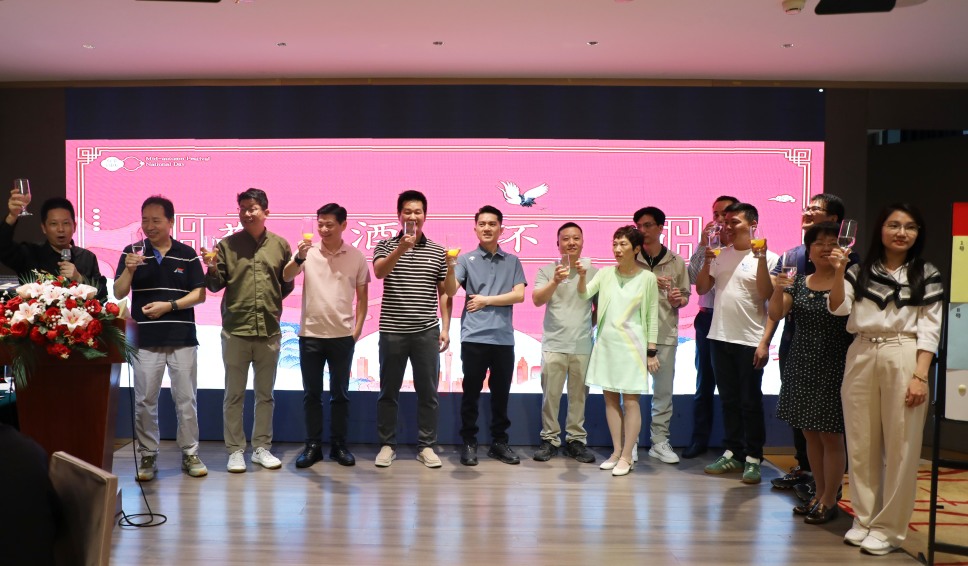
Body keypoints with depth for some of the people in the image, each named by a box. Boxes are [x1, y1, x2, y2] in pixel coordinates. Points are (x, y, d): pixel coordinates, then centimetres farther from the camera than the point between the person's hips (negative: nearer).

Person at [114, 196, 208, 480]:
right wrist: (129, 270, -18)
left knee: (186, 399, 5)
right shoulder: (132, 252, 5)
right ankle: (148, 456, 16)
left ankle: (190, 453, 16)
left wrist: (169, 305, -13)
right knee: (145, 401, 5)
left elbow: (200, 294, 0)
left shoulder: (187, 254, 3)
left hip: (182, 339, 0)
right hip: (145, 340, 0)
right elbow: (118, 293, -1)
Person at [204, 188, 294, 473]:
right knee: (234, 394, 7)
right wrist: (212, 270, -17)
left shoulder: (280, 245, 5)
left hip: (269, 330, 2)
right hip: (235, 330, -1)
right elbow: (215, 285, 0)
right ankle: (235, 451, 17)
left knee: (265, 394, 12)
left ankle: (262, 448, 23)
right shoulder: (227, 245, 1)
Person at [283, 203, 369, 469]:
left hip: (342, 336, 0)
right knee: (312, 393, 8)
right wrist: (299, 258, -34)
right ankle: (313, 446, 18)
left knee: (340, 393, 9)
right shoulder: (308, 252, -2)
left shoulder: (356, 257, 0)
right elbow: (286, 277, -16)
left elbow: (362, 296, 6)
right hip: (310, 334, 0)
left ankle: (339, 445, 20)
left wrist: (358, 328, 0)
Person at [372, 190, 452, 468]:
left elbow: (444, 293, 9)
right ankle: (387, 445, 19)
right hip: (392, 331, -1)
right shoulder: (385, 246, 3)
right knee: (389, 391, 7)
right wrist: (401, 248, -32)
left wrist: (445, 328, 2)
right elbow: (379, 272, -18)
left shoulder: (438, 252, 7)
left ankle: (426, 446, 17)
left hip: (427, 331, 1)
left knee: (427, 392, 6)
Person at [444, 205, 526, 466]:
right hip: (474, 337, -2)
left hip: (504, 338, 2)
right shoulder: (466, 259, 3)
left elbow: (519, 295, 0)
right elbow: (451, 291, -10)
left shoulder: (512, 261, 10)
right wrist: (450, 268, -28)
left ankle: (499, 442, 21)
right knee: (471, 393, 4)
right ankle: (469, 442, 14)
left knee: (501, 394, 10)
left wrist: (486, 300, -5)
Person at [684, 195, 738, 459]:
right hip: (708, 317, 3)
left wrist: (727, 244, -16)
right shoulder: (706, 243, 7)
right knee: (704, 382, 11)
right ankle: (699, 439, 20)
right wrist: (703, 246, -9)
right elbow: (693, 278, -2)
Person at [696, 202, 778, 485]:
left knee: (751, 403, 2)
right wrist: (707, 261, -3)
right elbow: (701, 289, 10)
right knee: (728, 400, 13)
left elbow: (768, 296, -14)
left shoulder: (766, 257, -5)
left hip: (749, 341, -5)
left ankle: (753, 458, 11)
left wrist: (762, 259, -20)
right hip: (719, 337, 5)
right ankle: (733, 453, 23)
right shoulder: (721, 256, 11)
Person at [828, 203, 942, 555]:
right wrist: (838, 272, -16)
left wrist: (920, 376, -10)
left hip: (903, 360, -2)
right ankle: (864, 519, 22)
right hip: (861, 358, 3)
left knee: (900, 447, 1)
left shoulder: (927, 275, 4)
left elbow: (930, 330, -1)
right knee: (861, 444, 8)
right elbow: (838, 308, -2)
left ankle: (887, 527, 13)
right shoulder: (860, 271, 10)